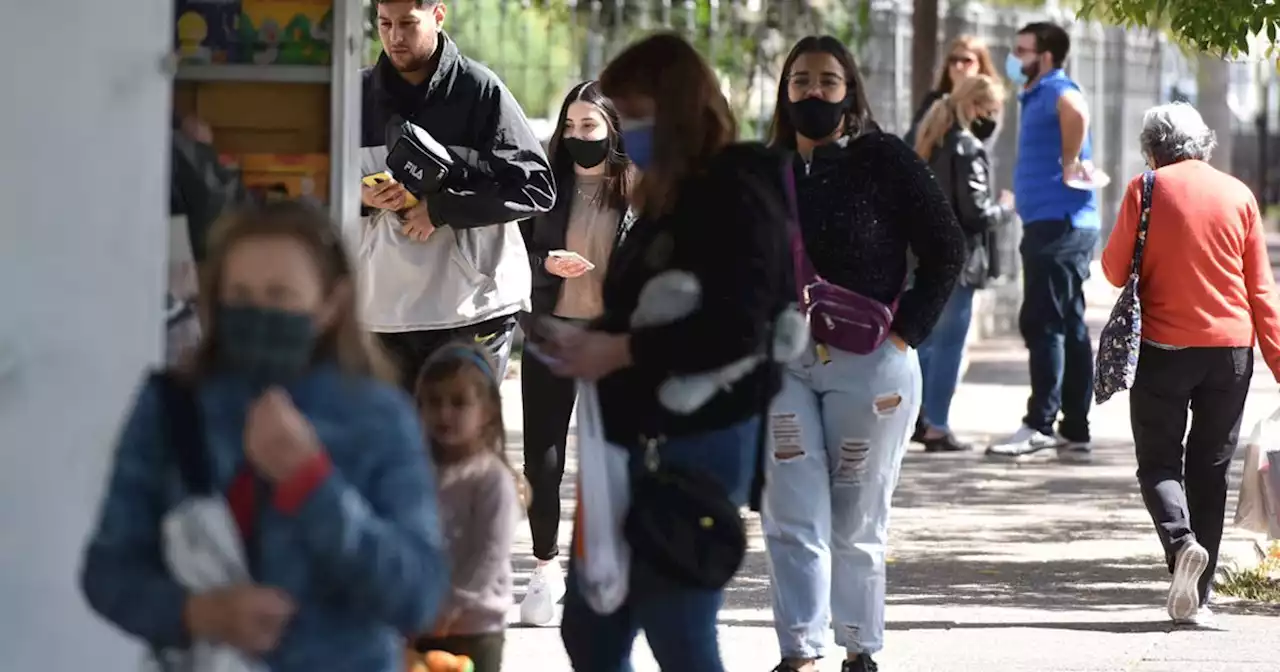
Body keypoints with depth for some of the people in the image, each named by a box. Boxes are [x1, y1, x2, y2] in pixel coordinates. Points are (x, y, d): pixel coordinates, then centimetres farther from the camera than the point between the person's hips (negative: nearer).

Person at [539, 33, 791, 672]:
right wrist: (588, 338, 3)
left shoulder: (737, 197, -14)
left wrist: (619, 350, -20)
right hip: (638, 442, 10)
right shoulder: (667, 201, 15)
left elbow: (733, 330, -25)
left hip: (699, 447, -10)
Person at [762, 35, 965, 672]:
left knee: (856, 521, 5)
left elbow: (945, 249, -3)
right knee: (792, 519, -4)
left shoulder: (885, 161, -5)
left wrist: (906, 332, -8)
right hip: (780, 363, 3)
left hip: (868, 364, -3)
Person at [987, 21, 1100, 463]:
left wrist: (1070, 162, -24)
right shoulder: (1037, 96, 20)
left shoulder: (1056, 90, -11)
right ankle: (1075, 434, 10)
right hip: (1054, 223, 10)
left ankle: (1040, 424, -11)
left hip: (1058, 223, -10)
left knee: (1041, 324, -10)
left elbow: (1076, 110, -35)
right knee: (1069, 329, 9)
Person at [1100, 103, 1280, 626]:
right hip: (1231, 349, 3)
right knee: (1211, 470, 10)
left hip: (1164, 348, -2)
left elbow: (1115, 270, 0)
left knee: (1159, 463, 8)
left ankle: (1181, 541, -21)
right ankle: (1198, 597, 9)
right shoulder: (1238, 195, 3)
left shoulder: (1147, 190, -5)